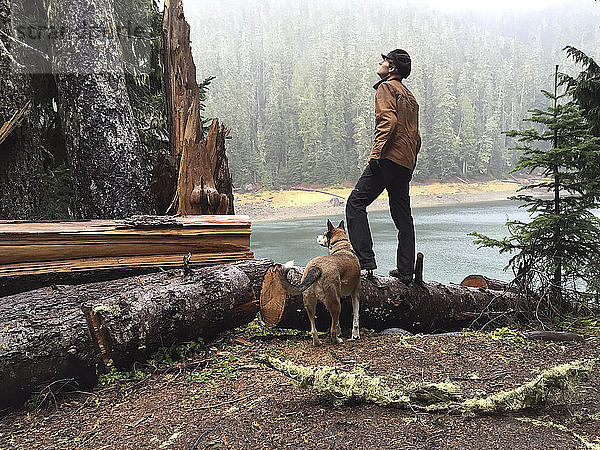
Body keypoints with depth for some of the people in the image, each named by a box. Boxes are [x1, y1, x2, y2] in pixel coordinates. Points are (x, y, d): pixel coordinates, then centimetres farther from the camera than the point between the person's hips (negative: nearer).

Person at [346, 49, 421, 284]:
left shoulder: (386, 87, 1)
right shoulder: (410, 97, 26)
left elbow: (389, 120, -16)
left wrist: (376, 153, -21)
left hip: (388, 159, -9)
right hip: (406, 164, 9)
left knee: (356, 203, -8)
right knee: (402, 215, 9)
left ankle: (365, 258, -17)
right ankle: (405, 271, 10)